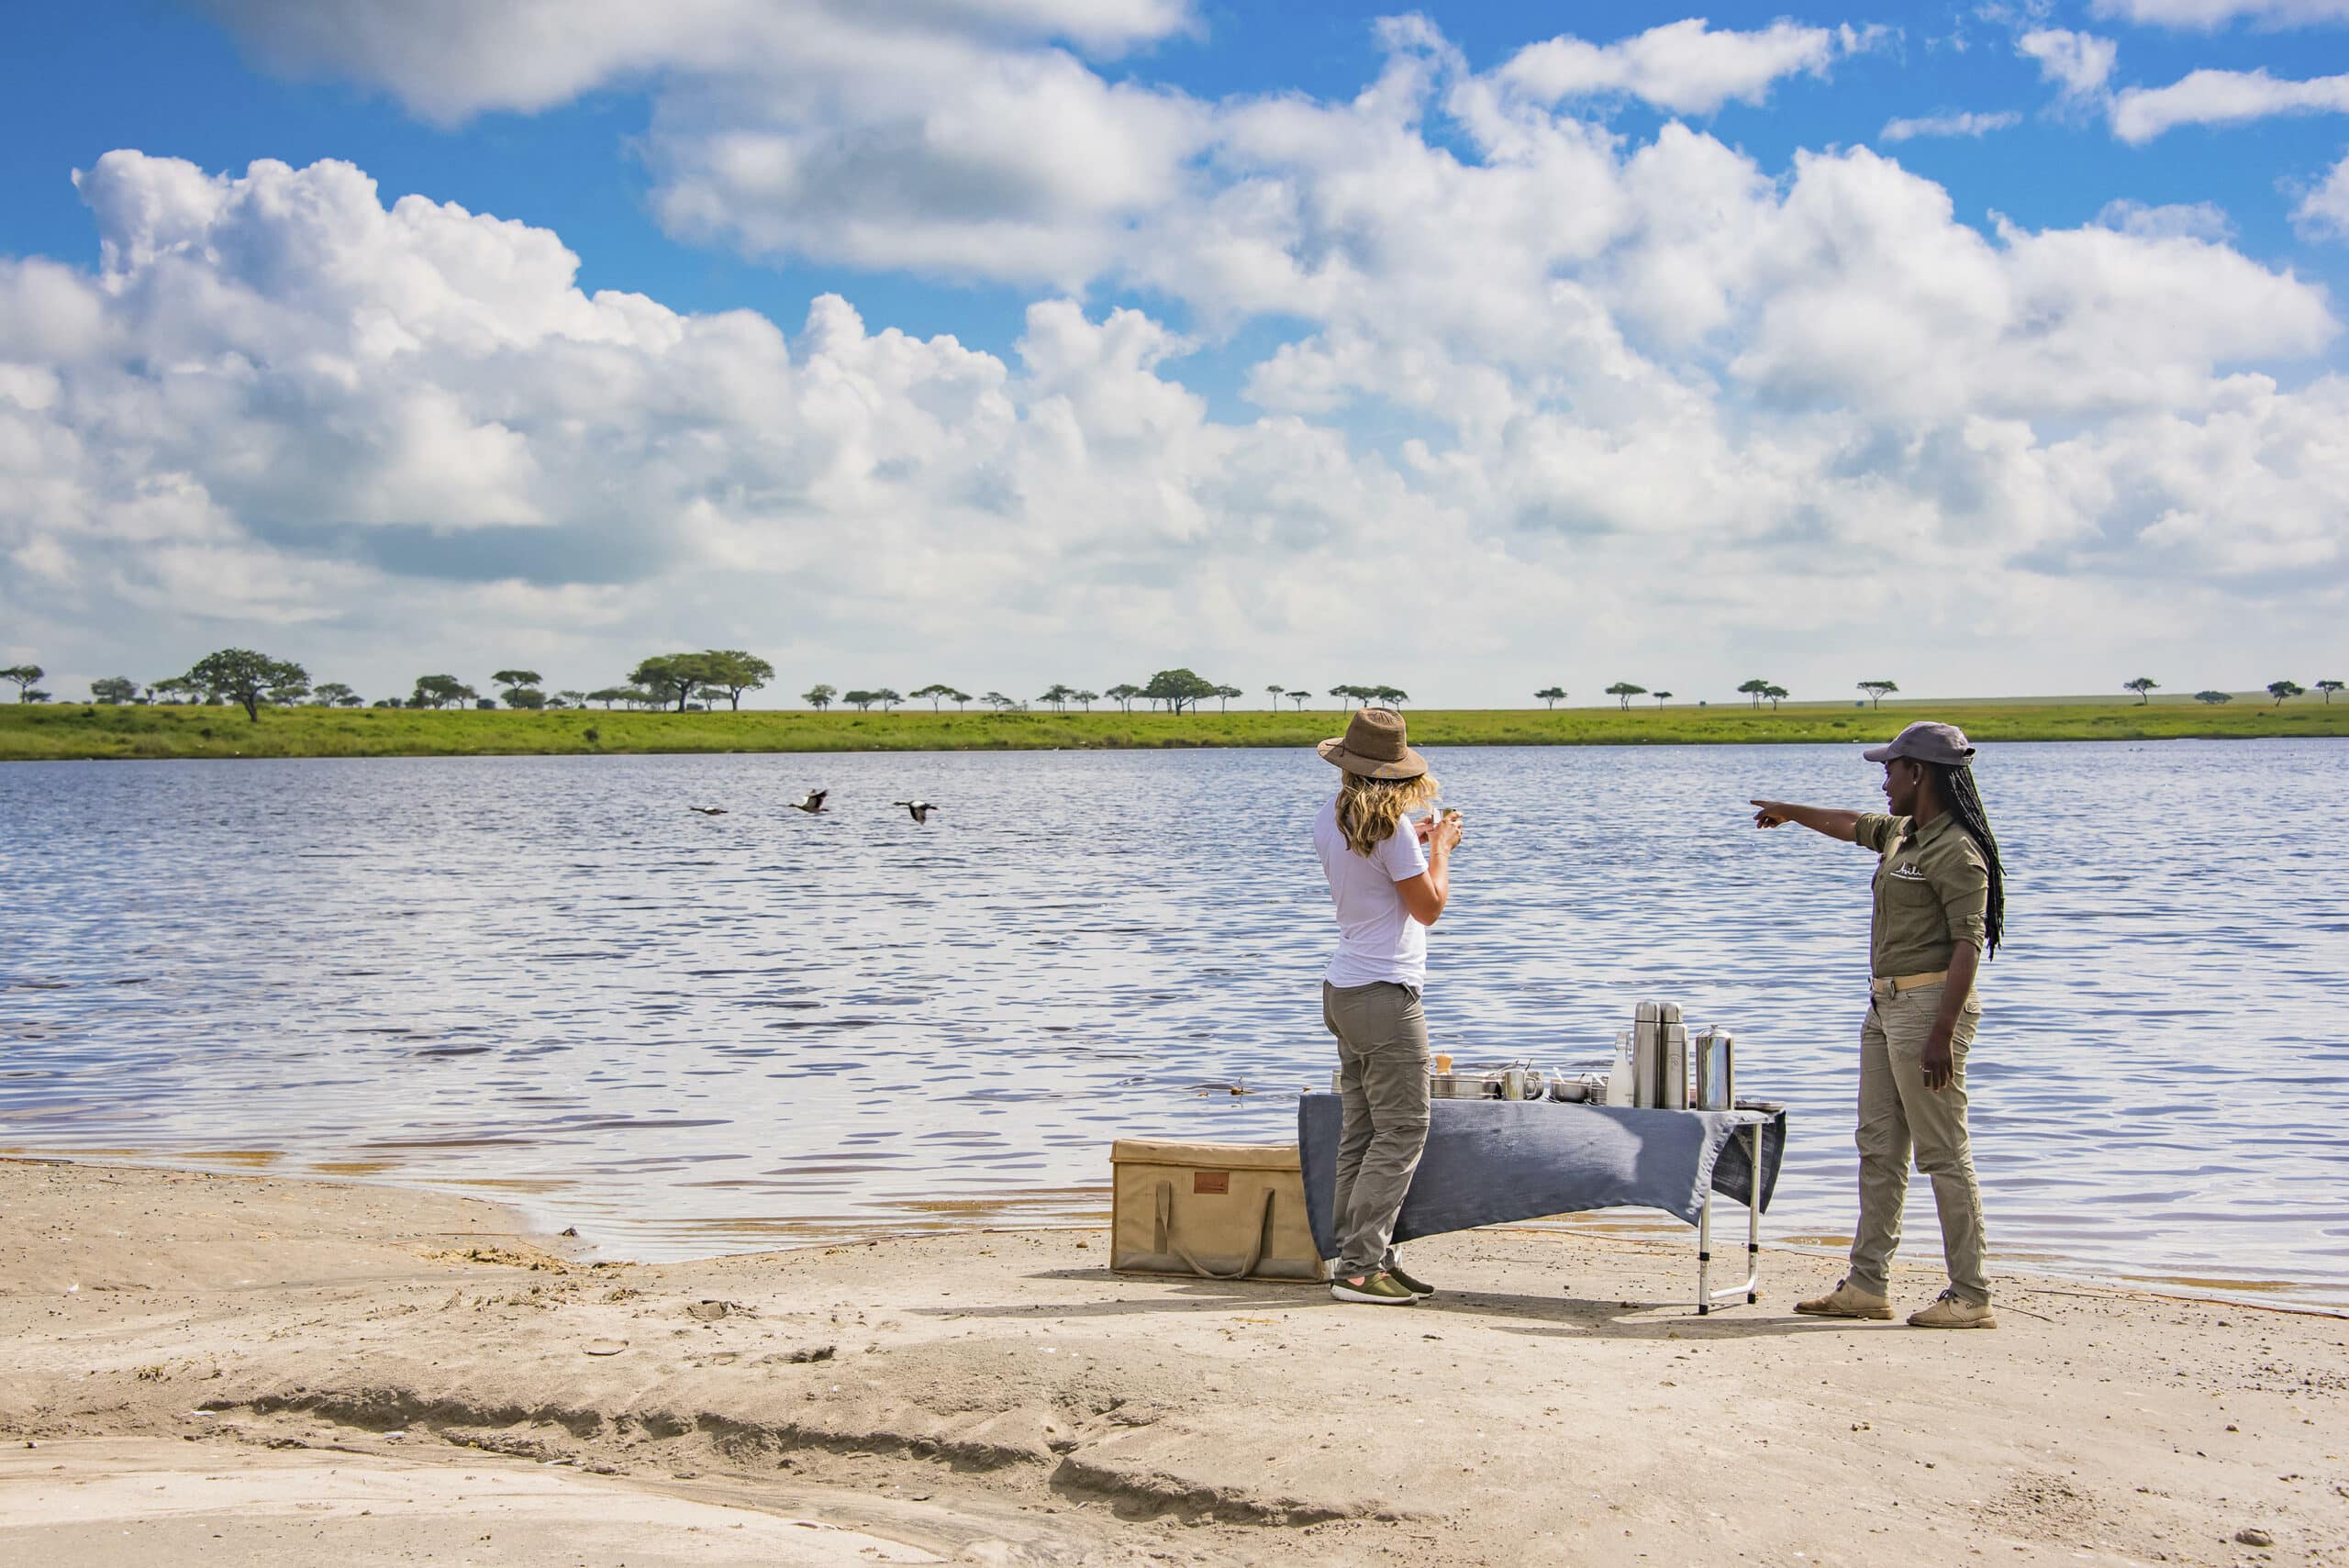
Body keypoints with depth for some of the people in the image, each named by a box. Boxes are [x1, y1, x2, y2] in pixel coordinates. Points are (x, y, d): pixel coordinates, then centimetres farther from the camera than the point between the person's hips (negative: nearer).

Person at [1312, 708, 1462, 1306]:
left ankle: (1368, 1257, 13)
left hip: (1344, 988, 9)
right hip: (1385, 995, -9)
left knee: (1361, 1132, 11)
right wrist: (1440, 847, 4)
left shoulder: (1328, 824, 7)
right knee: (1402, 1132, -5)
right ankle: (1359, 1267, -8)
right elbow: (1429, 906, -9)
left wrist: (1415, 843, 24)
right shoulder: (1389, 828, -17)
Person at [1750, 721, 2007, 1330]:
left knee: (1943, 1153, -8)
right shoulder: (1902, 834, 14)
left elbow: (1968, 945, -20)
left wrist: (1942, 1034, -26)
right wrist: (1789, 812, 52)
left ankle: (1972, 1297, -5)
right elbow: (1852, 824, 36)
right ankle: (1867, 1285, 12)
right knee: (1878, 1147, 9)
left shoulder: (1957, 852, -14)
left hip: (1931, 1003, -10)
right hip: (1886, 1005, 10)